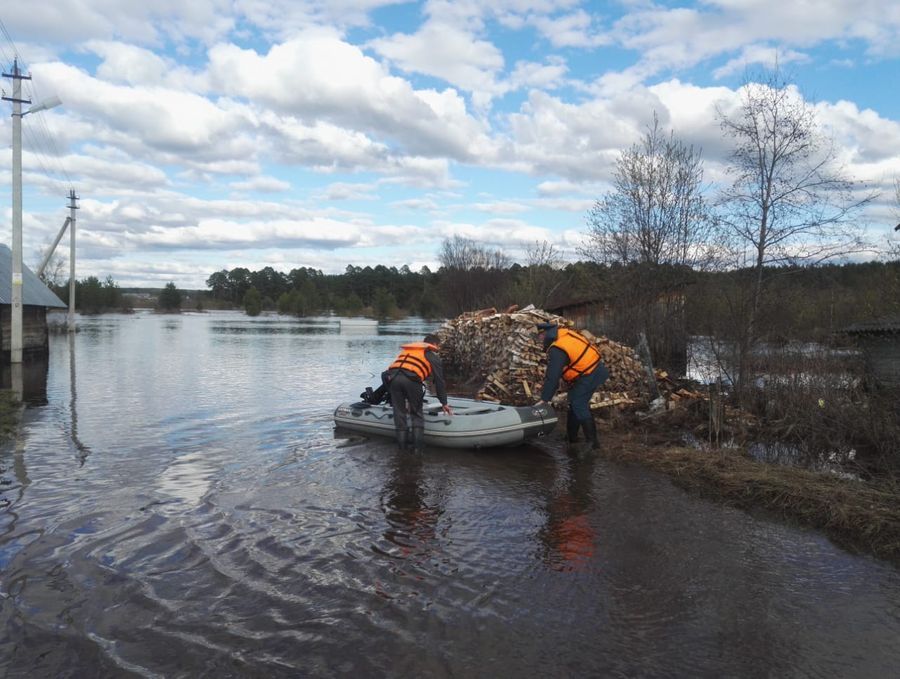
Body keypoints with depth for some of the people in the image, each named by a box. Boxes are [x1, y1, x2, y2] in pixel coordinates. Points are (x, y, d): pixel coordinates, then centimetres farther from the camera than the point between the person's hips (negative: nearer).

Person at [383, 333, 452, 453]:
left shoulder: (406, 350, 38)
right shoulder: (433, 355, 22)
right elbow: (439, 380, 18)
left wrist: (408, 401, 47)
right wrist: (444, 403, 26)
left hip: (392, 376, 4)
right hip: (411, 378, -4)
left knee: (399, 413, 14)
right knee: (417, 414, 12)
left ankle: (403, 447, 17)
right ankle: (417, 447, 8)